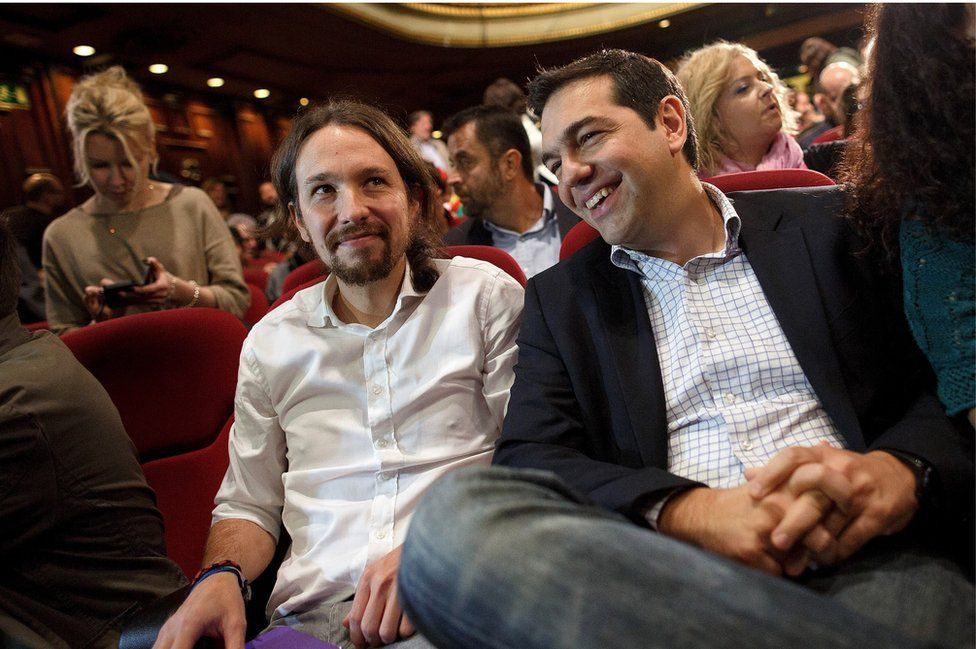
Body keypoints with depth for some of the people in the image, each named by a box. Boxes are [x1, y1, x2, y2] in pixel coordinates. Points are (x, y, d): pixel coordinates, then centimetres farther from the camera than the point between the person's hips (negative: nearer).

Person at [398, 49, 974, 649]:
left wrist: (903, 469, -13)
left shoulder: (827, 225, 14)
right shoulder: (559, 298, 15)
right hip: (673, 579, 5)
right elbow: (528, 459, 2)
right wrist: (686, 512, -16)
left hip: (868, 562, -4)